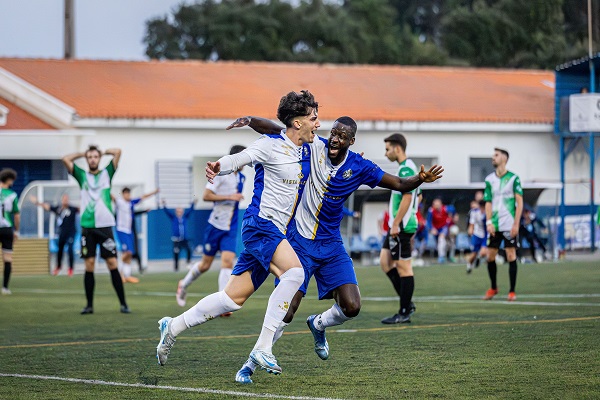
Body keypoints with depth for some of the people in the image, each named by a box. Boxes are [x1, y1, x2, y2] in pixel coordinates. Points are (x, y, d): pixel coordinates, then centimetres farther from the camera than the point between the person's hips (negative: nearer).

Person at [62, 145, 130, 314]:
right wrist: (82, 153, 15)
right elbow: (66, 159, 5)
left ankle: (123, 303, -3)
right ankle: (89, 305, 6)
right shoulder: (82, 175, 12)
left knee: (112, 263, -5)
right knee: (89, 265, 1)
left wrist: (103, 152, 17)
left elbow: (118, 152, 2)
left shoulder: (107, 173, 10)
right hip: (87, 226, 1)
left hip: (105, 225, -1)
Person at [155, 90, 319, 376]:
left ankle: (173, 327, 21)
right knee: (294, 272, -31)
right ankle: (262, 349, -30)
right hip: (260, 224, -9)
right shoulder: (271, 145, -9)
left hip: (275, 232, 9)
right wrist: (218, 167, -32)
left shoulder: (305, 150, 14)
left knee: (234, 299, 7)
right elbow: (238, 160, -10)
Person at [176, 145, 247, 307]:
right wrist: (229, 197, -23)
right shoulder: (220, 173, -12)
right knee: (205, 264, 6)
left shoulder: (241, 178, 10)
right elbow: (206, 196, -19)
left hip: (230, 229, 4)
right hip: (215, 225, -4)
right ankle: (184, 284, 33)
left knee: (227, 261, -12)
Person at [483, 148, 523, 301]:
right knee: (490, 256, 4)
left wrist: (516, 224, -10)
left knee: (511, 256, -4)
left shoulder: (513, 178, -3)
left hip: (509, 225, -4)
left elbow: (519, 202, -4)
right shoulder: (489, 179, 8)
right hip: (494, 225, 4)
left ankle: (512, 292, 2)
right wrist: (489, 222, -4)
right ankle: (493, 288, 21)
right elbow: (488, 202, 9)